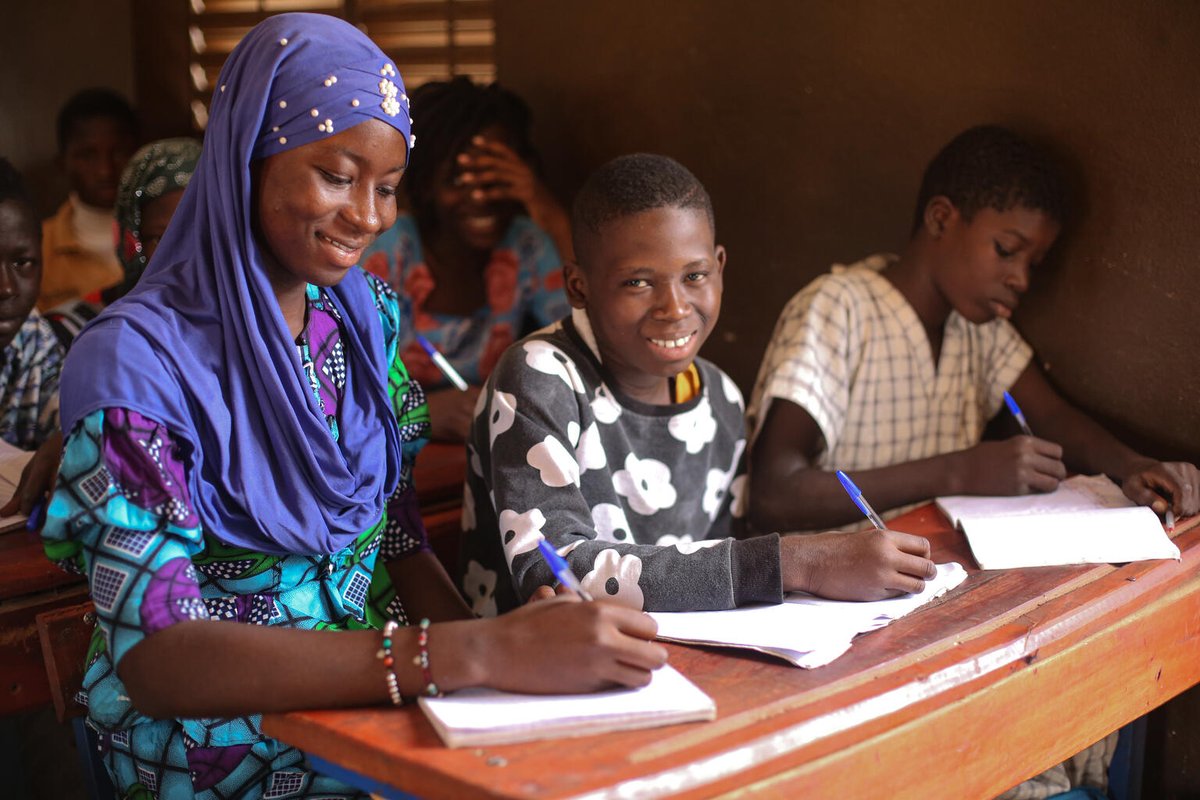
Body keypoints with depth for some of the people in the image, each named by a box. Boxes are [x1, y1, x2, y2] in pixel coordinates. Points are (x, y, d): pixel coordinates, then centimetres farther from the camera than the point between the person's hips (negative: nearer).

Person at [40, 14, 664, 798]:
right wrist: (474, 653, -33)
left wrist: (494, 649, -13)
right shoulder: (136, 358, -15)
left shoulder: (366, 312, 4)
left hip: (377, 699, 6)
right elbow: (153, 656, -24)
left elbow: (400, 536, 8)